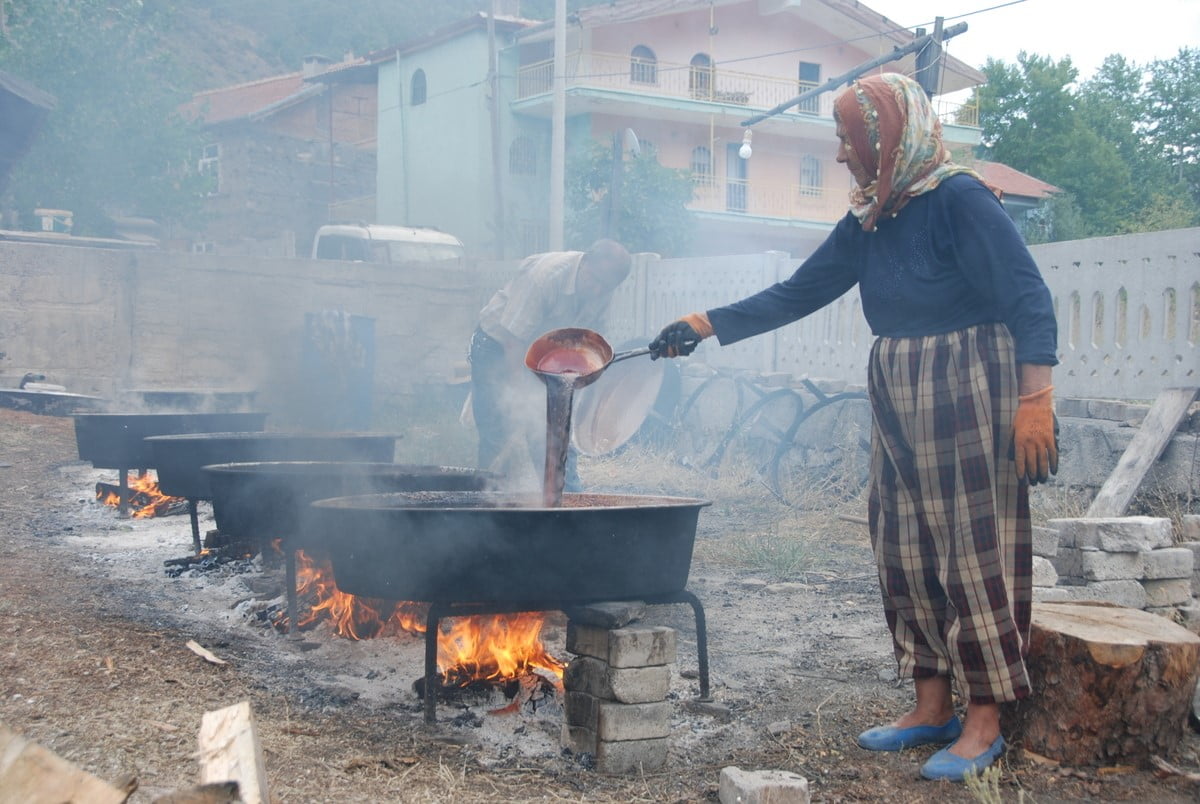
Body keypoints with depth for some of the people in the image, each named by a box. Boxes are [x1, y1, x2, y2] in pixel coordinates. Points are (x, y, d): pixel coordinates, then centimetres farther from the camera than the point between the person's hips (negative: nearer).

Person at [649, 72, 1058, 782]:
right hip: (900, 403, 8)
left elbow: (1030, 299, -16)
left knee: (976, 550, -4)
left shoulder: (961, 200, -13)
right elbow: (796, 295, 15)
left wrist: (1035, 401, -21)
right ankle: (933, 706, 20)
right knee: (906, 552, 9)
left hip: (971, 396, -8)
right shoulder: (868, 226, 10)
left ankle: (985, 722, 6)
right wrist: (705, 324, 11)